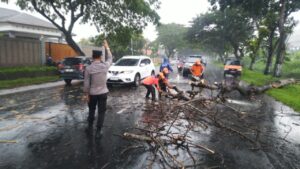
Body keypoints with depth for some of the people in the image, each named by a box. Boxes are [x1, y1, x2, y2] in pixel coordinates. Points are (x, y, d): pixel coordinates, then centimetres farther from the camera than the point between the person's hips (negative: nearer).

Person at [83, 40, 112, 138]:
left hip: (92, 93, 1)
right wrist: (107, 47, 21)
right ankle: (98, 131, 7)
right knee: (101, 112, 6)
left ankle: (90, 126, 39)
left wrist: (86, 94, 2)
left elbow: (86, 83, -9)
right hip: (103, 93, -1)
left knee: (91, 110, 22)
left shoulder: (88, 68, -11)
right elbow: (110, 58, 12)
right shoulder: (105, 66, -10)